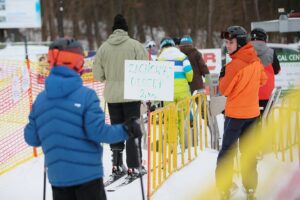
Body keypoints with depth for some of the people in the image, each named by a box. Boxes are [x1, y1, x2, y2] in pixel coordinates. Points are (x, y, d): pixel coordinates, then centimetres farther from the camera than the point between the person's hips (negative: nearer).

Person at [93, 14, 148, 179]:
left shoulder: (103, 48, -3)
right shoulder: (135, 45, -10)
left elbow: (98, 75, 1)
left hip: (111, 95, 3)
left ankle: (117, 166, 14)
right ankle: (133, 166, 1)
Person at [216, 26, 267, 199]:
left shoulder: (234, 65, -20)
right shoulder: (256, 61, 0)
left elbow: (224, 90, -14)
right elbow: (262, 80, 17)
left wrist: (222, 75, 1)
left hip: (235, 113, -6)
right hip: (253, 112, 6)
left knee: (227, 150, 2)